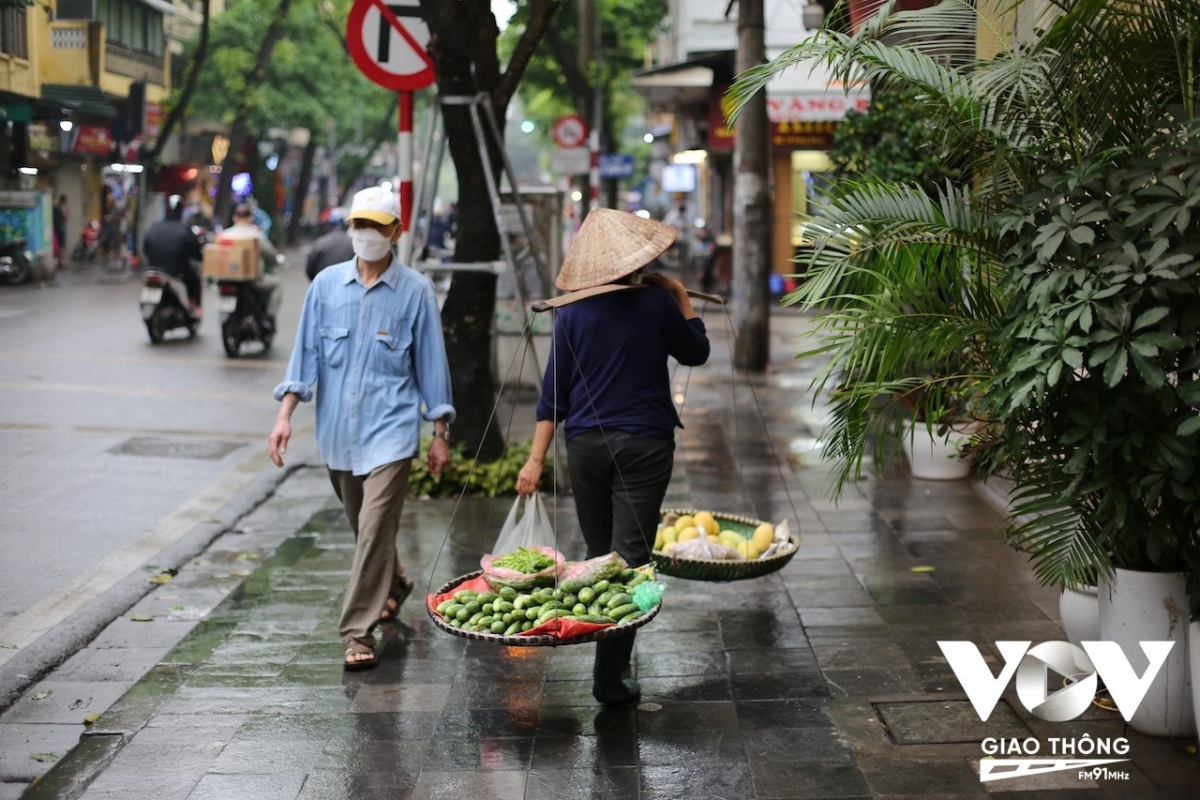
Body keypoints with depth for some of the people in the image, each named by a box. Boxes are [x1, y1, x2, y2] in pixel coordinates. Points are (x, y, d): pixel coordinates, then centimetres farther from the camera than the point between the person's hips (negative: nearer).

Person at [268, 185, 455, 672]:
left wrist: (440, 434, 2)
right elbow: (306, 353, 6)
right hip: (337, 431, 4)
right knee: (362, 527, 18)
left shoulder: (415, 291, -3)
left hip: (390, 431, -4)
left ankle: (359, 633, -7)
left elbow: (431, 363, 2)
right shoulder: (326, 285, 4)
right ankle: (394, 586, 45)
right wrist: (285, 416, -3)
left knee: (374, 531, -12)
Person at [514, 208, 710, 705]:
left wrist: (537, 458, 2)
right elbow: (696, 353, 12)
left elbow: (554, 390, 0)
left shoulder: (572, 313, -1)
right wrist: (683, 299, 21)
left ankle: (611, 660, 27)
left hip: (585, 444, 3)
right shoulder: (657, 303, -4)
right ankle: (609, 676, -8)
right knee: (629, 556, -3)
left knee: (598, 553, 15)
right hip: (644, 444, -2)